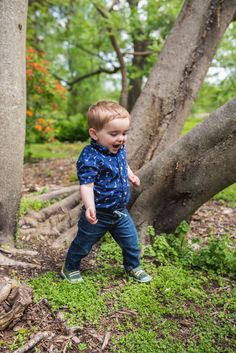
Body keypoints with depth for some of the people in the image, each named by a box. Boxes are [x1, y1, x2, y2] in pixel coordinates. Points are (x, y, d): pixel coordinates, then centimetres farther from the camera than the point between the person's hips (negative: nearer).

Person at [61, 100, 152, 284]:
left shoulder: (120, 149, -3)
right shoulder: (90, 157, -28)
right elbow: (86, 185, -33)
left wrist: (131, 175, 24)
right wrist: (90, 207, -45)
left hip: (120, 210, 7)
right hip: (99, 214, -6)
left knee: (131, 240, 18)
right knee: (83, 243, 16)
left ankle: (133, 266, 44)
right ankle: (70, 268, 41)